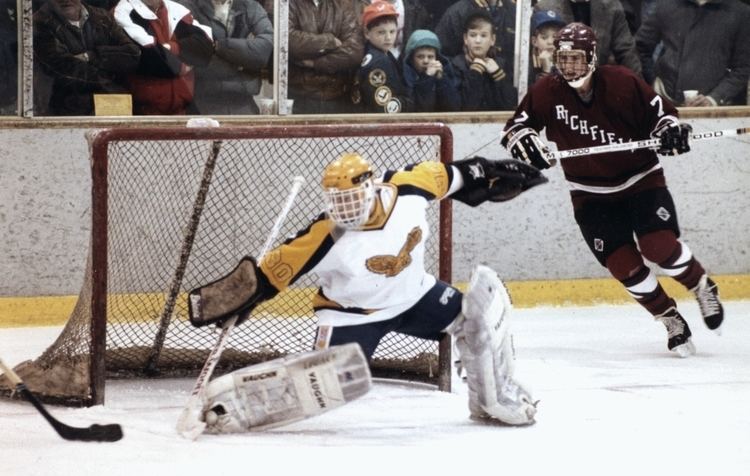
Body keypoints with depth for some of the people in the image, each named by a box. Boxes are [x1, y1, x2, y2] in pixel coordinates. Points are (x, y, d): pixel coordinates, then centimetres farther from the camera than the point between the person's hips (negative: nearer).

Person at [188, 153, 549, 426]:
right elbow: (280, 265, -25)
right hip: (353, 312, -4)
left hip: (414, 293, 4)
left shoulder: (410, 189, -23)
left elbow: (446, 176, -4)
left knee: (479, 316, -4)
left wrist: (487, 174, 5)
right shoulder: (327, 239, -31)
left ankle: (493, 399, 13)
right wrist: (244, 294, -27)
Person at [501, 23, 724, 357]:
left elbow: (659, 111, -3)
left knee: (659, 245, -19)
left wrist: (670, 129, -23)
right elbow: (515, 127, -2)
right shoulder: (547, 92, -9)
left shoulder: (622, 82, -14)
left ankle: (702, 286, 10)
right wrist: (526, 143, -23)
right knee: (622, 263, -7)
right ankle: (670, 320, 12)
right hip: (591, 193, 2)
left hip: (640, 178, -2)